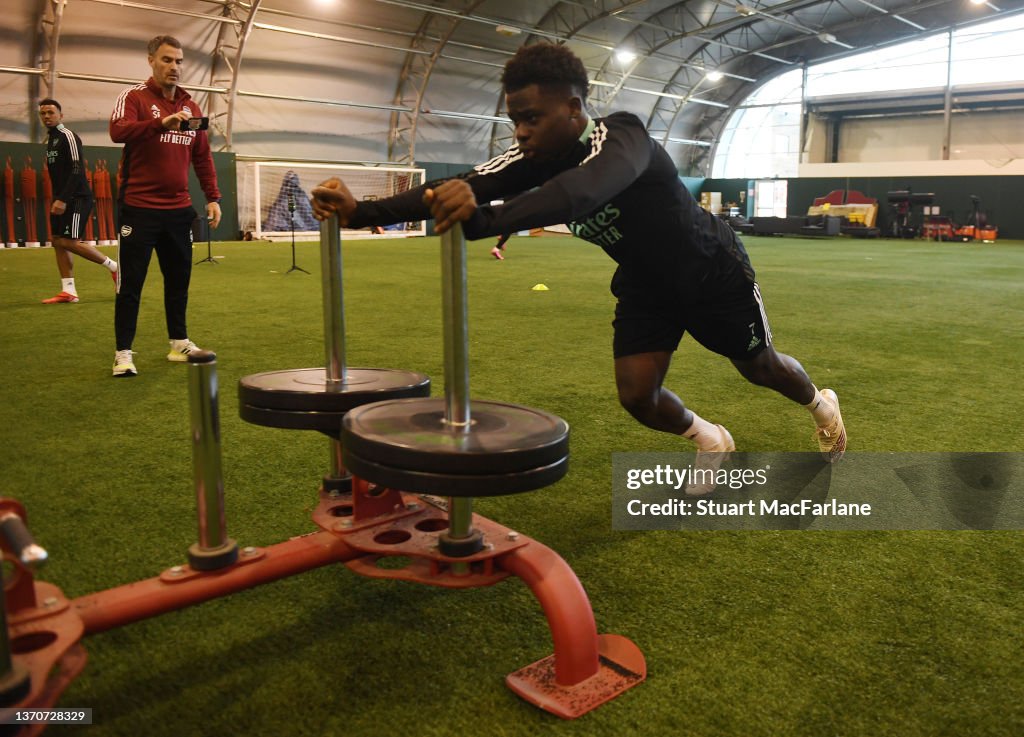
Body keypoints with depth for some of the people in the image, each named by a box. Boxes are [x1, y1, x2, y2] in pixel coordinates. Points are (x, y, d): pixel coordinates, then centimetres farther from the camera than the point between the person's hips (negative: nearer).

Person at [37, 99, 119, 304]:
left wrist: (63, 199, -24)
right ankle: (69, 291, 3)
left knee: (69, 242, -14)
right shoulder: (51, 139, 18)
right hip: (62, 200, 9)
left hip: (77, 198, -9)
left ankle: (114, 266, 1)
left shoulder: (68, 136, -10)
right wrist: (57, 199, 18)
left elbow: (77, 171, -19)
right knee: (58, 242, 3)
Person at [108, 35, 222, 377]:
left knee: (179, 279, 11)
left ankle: (179, 343, 24)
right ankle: (123, 353, 5)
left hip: (178, 210, 5)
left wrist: (213, 197, 8)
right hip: (139, 208, -5)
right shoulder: (134, 96, -2)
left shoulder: (191, 107, 14)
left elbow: (203, 157, 16)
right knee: (131, 282, -1)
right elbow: (117, 131, -21)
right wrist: (161, 123, -35)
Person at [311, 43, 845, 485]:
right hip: (645, 282, 5)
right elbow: (463, 187, -31)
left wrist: (481, 220, -76)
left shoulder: (621, 138, -38)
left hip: (712, 272, -4)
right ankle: (711, 442, 29)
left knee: (759, 366, 16)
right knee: (637, 395, -5)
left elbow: (584, 190, -61)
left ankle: (820, 405, 53)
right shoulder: (537, 155, -19)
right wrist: (362, 212, -44)